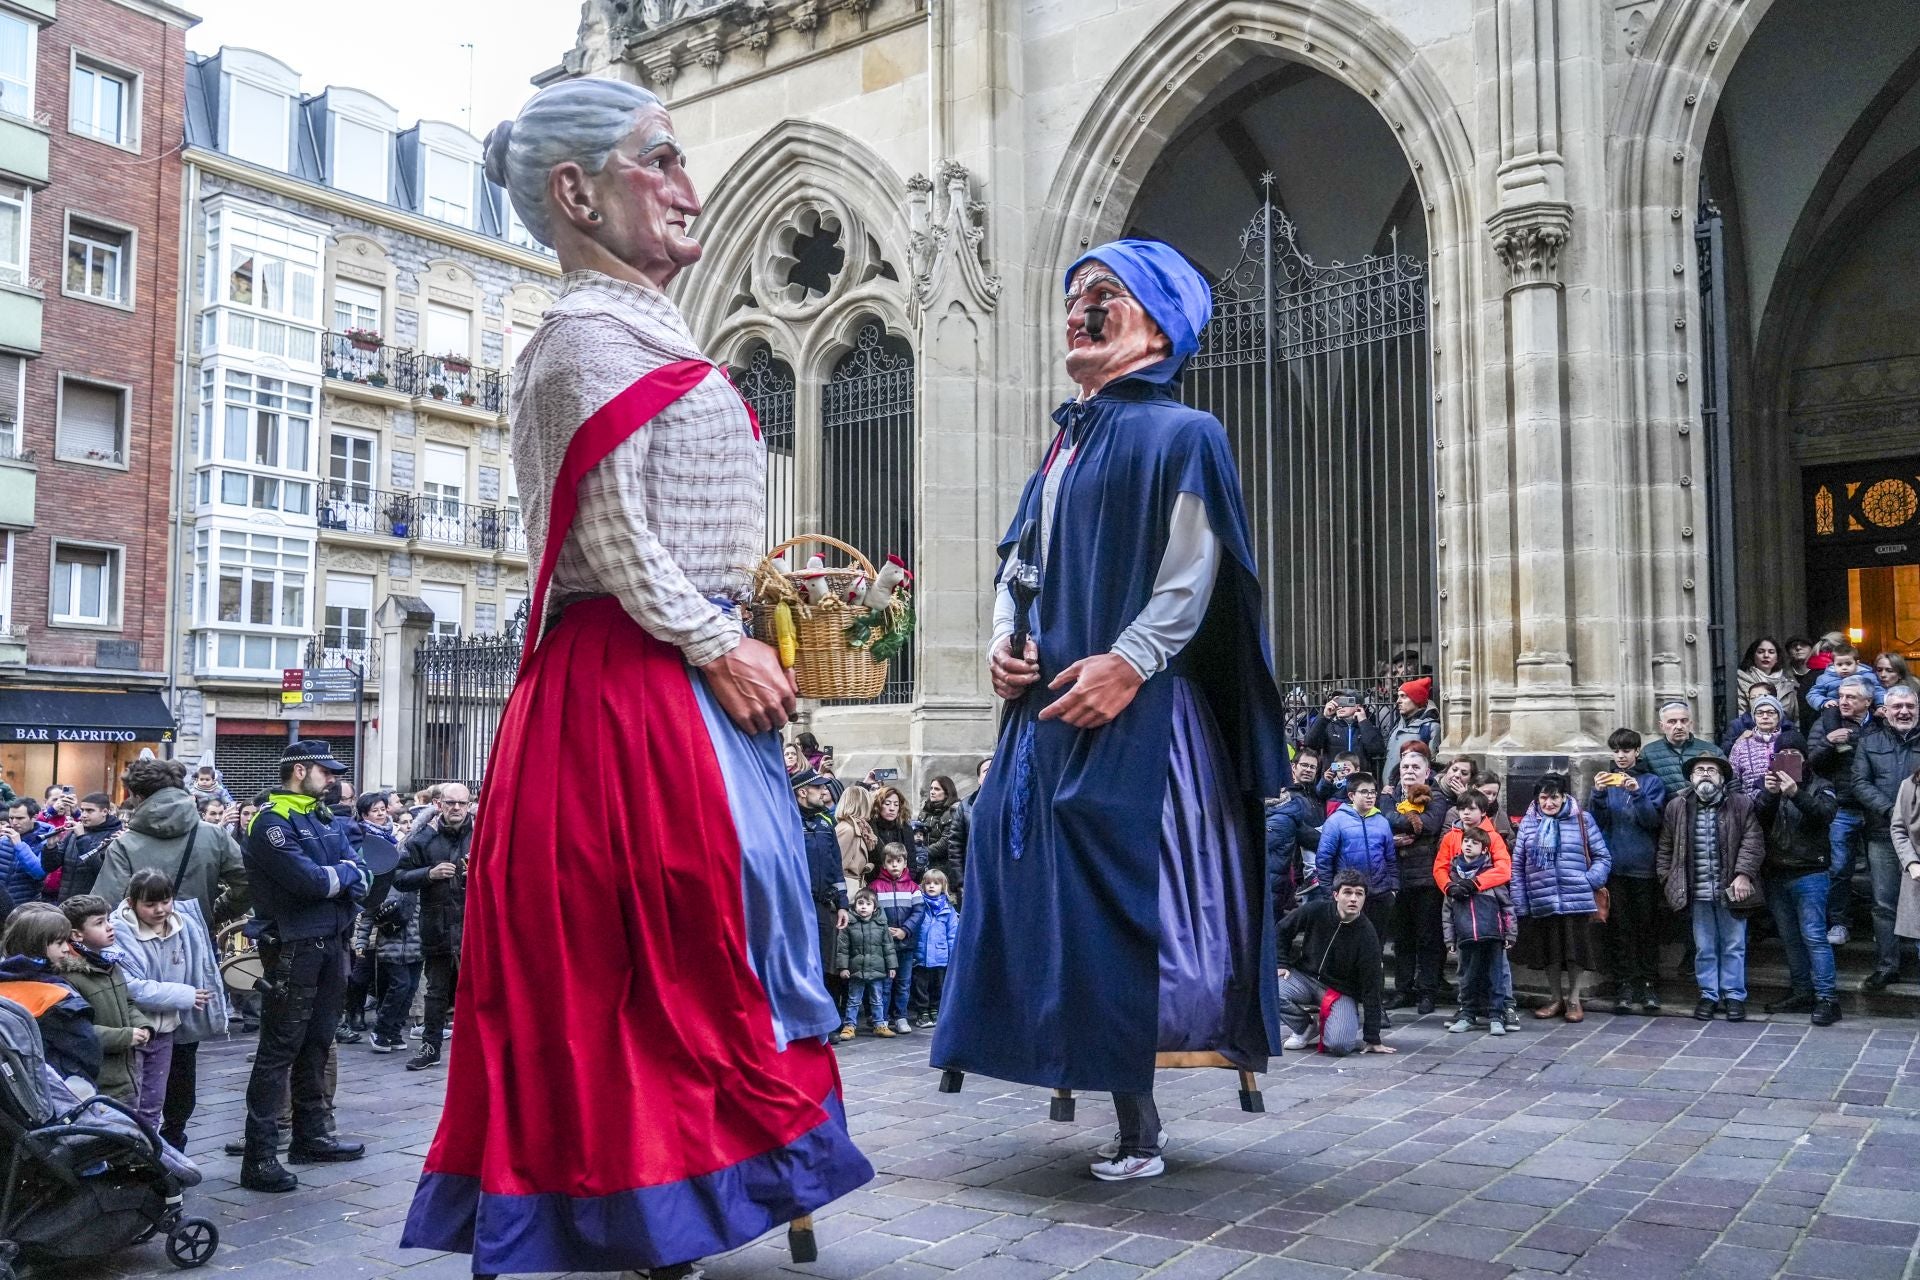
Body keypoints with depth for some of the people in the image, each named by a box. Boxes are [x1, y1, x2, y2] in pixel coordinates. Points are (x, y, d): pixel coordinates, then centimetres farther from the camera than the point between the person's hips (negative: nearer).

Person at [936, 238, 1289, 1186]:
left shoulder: (1178, 434, -2)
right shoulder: (1066, 441, 20)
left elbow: (1193, 577, -11)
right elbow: (1017, 556, 21)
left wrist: (1126, 661, -22)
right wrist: (1002, 638, 3)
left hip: (1130, 710, -7)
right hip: (1046, 706, 8)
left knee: (1115, 890, -7)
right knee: (1040, 884, 6)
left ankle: (1139, 1125, 3)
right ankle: (1076, 1061, 19)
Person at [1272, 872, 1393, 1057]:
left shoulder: (1367, 936, -17)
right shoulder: (1315, 911, -13)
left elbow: (1371, 987, -14)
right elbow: (1281, 931, 6)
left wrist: (1373, 1039, -13)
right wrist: (1282, 964, -8)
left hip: (1342, 992, -2)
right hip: (1306, 977, 2)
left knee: (1339, 1045, -29)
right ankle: (1304, 1027, 2)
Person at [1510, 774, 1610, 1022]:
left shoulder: (1582, 820, -1)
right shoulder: (1529, 823, 5)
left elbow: (1603, 857, 2)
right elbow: (1517, 865, 6)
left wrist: (1589, 881, -14)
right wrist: (1520, 903, 1)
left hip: (1576, 901, -2)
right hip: (1541, 903, 2)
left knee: (1577, 952, 3)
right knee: (1550, 953, 11)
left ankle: (1575, 1000, 18)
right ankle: (1555, 999, 25)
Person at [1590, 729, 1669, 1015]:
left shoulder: (1652, 781, 4)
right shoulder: (1605, 780, 10)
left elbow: (1654, 820, -7)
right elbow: (1597, 822, 2)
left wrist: (1637, 793, -21)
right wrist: (1599, 794, -14)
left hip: (1643, 866, -2)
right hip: (1613, 865, 2)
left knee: (1647, 927, 1)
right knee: (1618, 929, 1)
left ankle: (1648, 986, 6)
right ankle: (1624, 986, 5)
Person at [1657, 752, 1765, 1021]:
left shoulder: (1741, 803, -2)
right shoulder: (1676, 807, 5)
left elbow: (1753, 841, -7)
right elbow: (1665, 849, 10)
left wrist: (1744, 874, -15)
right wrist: (1668, 880, 5)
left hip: (1730, 889, -2)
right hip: (1697, 891, 2)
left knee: (1734, 946, 8)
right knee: (1704, 947, 10)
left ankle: (1734, 996, 18)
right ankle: (1709, 995, 19)